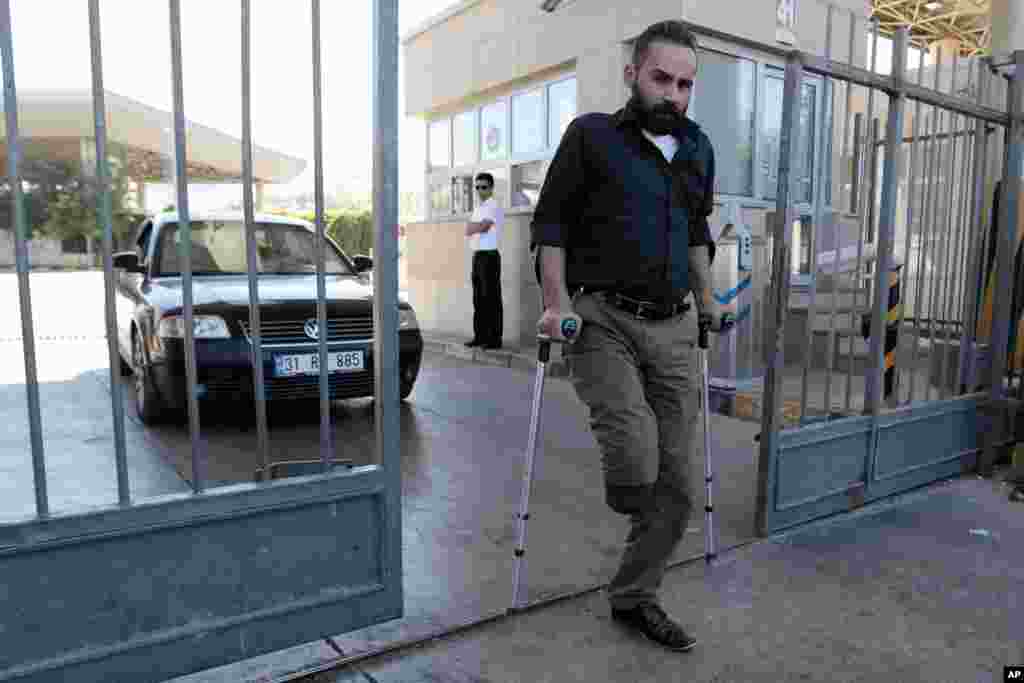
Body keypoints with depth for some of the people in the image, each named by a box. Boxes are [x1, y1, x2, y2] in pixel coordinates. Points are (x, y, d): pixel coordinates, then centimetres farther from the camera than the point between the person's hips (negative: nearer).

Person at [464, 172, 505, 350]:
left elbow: (482, 227, -16)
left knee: (491, 298, -8)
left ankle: (494, 338, -6)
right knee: (478, 298, 9)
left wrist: (473, 226, 2)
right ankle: (480, 336, 15)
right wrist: (479, 226, -4)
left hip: (489, 255, -8)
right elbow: (468, 230, 13)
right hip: (477, 255, 9)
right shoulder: (478, 208, 20)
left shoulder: (494, 206, -6)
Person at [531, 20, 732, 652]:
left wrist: (708, 302, 21)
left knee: (678, 485, 5)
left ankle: (635, 597, 24)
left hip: (675, 327, 5)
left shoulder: (699, 148, 15)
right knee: (635, 465, -22)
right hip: (603, 320, -5)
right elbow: (551, 222, -1)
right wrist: (557, 303, -11)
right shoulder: (592, 135, 0)